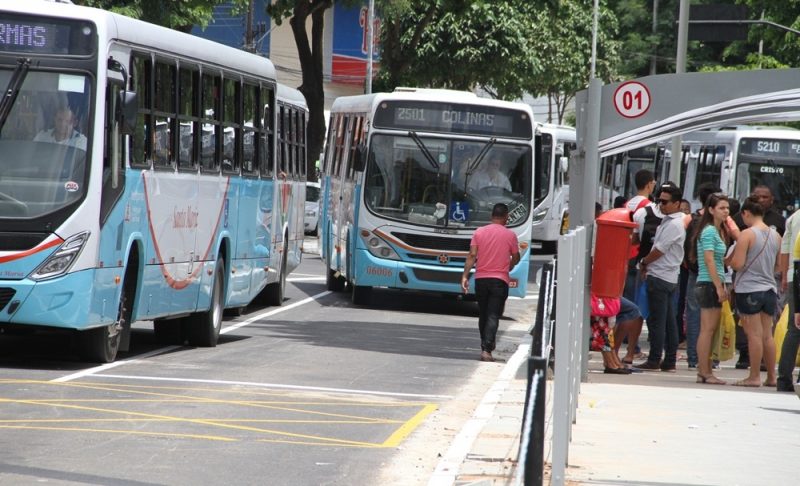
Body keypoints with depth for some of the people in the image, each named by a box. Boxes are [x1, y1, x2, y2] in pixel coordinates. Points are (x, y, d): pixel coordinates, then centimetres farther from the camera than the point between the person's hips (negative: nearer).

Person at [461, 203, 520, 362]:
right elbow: (516, 258, 7)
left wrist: (465, 276, -6)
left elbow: (472, 256, -5)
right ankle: (486, 350, -18)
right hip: (500, 280, -3)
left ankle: (486, 345, 28)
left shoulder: (479, 232, 2)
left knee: (483, 314, 16)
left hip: (481, 279, 3)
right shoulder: (510, 235, -2)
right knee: (493, 316, -6)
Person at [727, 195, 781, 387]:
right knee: (767, 335, 11)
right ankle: (771, 377, 14)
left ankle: (754, 376, -1)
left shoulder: (747, 234, -12)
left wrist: (727, 259, 4)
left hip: (749, 290, -6)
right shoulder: (776, 235, 8)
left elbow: (737, 264, -16)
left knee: (754, 334, -3)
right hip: (770, 289, 6)